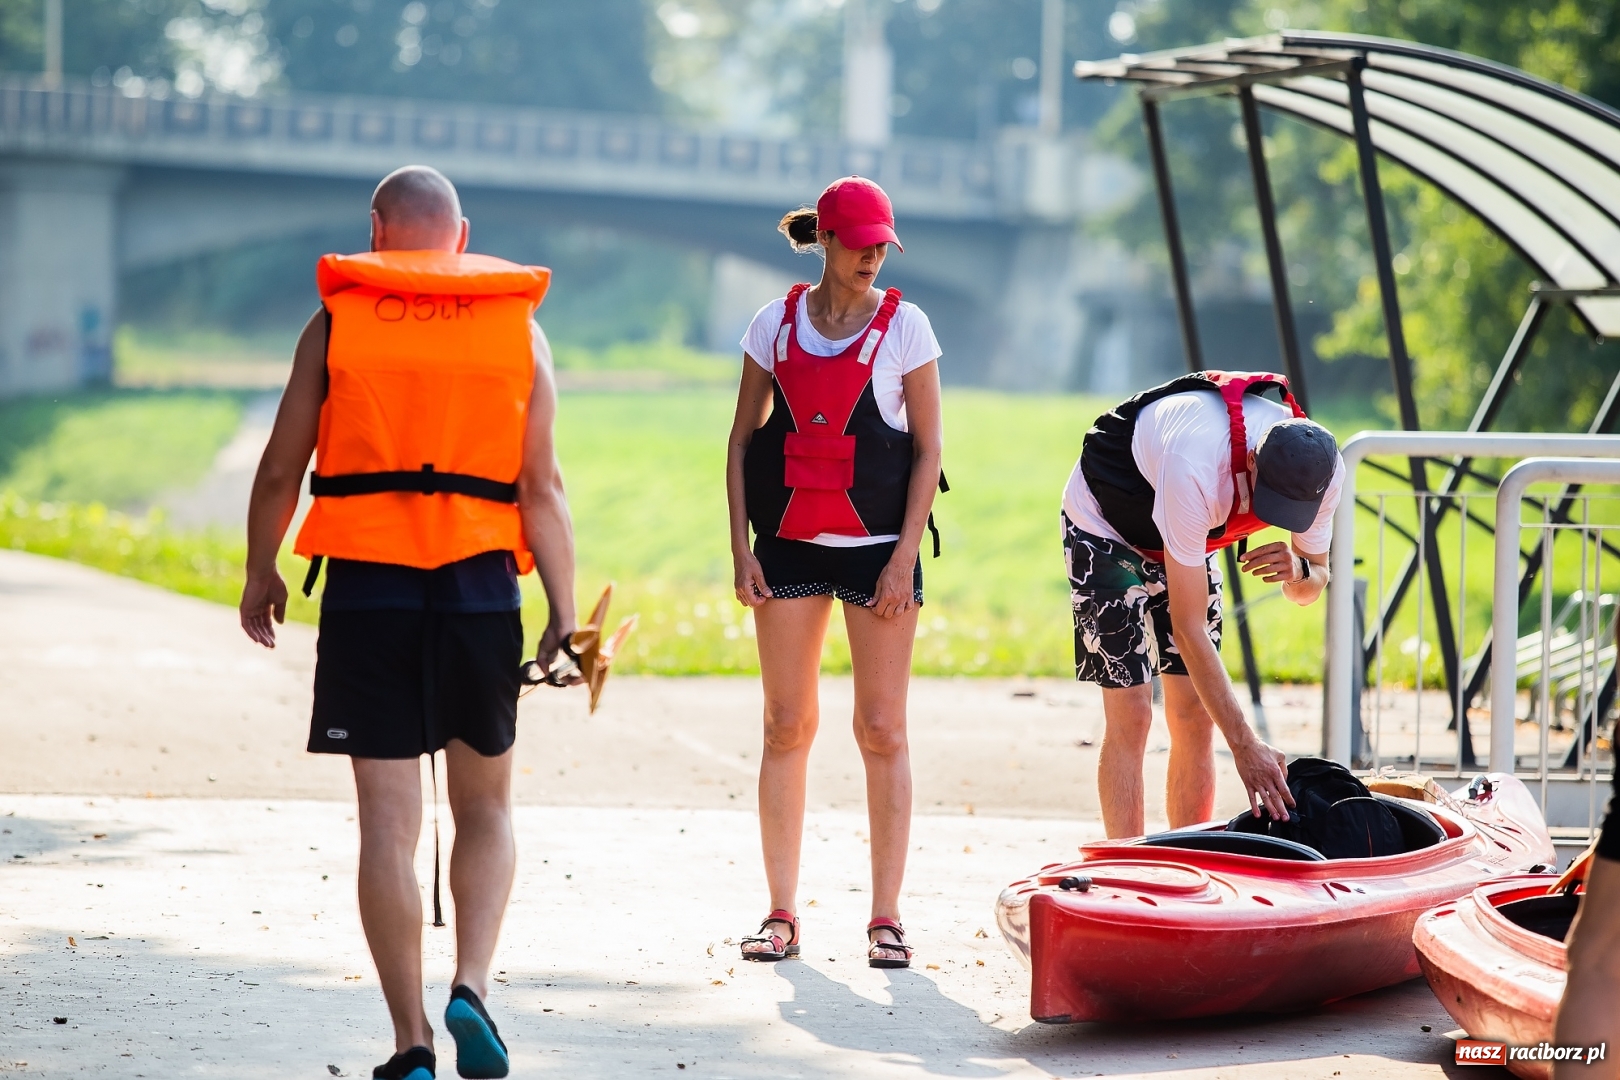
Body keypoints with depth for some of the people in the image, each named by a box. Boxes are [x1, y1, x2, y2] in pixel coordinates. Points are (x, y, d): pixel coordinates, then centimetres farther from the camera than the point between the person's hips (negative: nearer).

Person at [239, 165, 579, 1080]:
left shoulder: (337, 321, 4)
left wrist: (261, 574, 18)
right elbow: (541, 487, -1)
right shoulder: (517, 326, 6)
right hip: (481, 586, 1)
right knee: (486, 808, 15)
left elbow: (282, 469, 4)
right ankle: (472, 986, -5)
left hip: (365, 584, -1)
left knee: (390, 822, 1)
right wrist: (566, 610, 1)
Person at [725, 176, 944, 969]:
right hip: (789, 542, 2)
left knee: (882, 730, -3)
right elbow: (742, 438, 8)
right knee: (786, 727, 3)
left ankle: (886, 917, 3)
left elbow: (928, 448, -1)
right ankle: (781, 913, 8)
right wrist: (741, 547, 0)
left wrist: (904, 558, -9)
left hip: (876, 543, -2)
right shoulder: (775, 324, 5)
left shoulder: (903, 326, -1)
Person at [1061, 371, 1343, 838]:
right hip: (1104, 524, -6)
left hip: (1184, 534, 6)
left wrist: (1298, 570, -34)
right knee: (1130, 712, -14)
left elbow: (1311, 588, -7)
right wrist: (1243, 744, -41)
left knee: (1194, 715, -2)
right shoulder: (1194, 467, -43)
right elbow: (1189, 626, -39)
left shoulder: (1322, 469, -25)